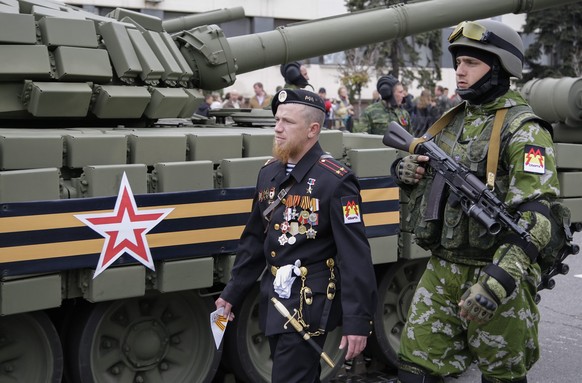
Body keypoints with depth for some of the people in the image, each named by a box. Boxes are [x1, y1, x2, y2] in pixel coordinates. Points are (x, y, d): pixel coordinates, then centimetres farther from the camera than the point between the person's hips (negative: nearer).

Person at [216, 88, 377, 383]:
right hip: (273, 301, 7)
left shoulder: (335, 181, -15)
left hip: (309, 306, -7)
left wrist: (357, 321, -21)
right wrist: (232, 294, 16)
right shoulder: (268, 173, 7)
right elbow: (254, 240, 16)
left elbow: (355, 256, -18)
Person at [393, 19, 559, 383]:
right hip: (441, 270, 7)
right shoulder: (453, 120, 10)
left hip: (492, 273, -6)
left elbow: (533, 218, -23)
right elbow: (435, 182, 24)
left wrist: (497, 281, -32)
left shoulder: (522, 130, -13)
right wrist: (407, 172, -1)